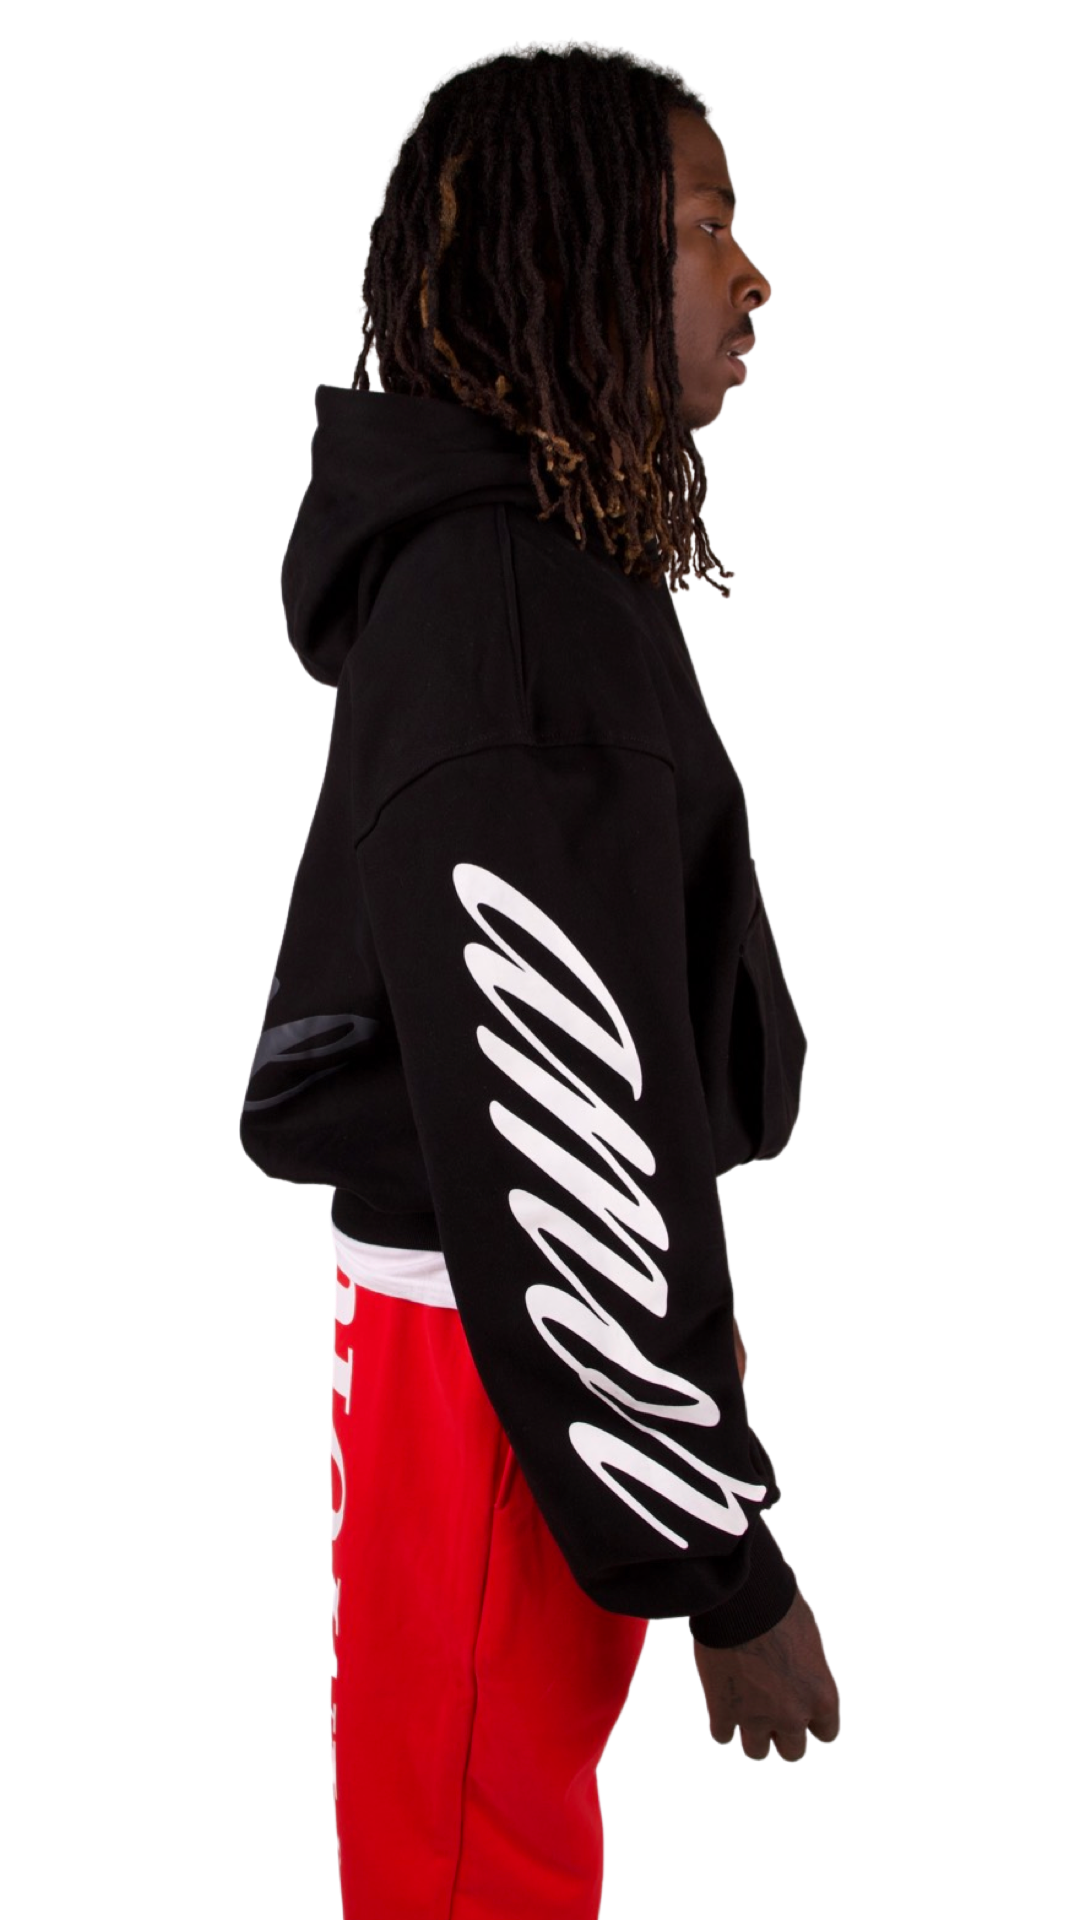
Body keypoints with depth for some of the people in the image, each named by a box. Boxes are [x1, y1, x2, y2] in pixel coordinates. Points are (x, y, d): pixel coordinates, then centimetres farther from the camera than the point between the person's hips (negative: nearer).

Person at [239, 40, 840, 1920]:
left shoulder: (516, 559, 10)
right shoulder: (515, 603, -22)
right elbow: (544, 1122, -25)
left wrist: (675, 1326, 19)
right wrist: (721, 1560, -20)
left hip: (509, 1315, 9)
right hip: (492, 1363, -9)